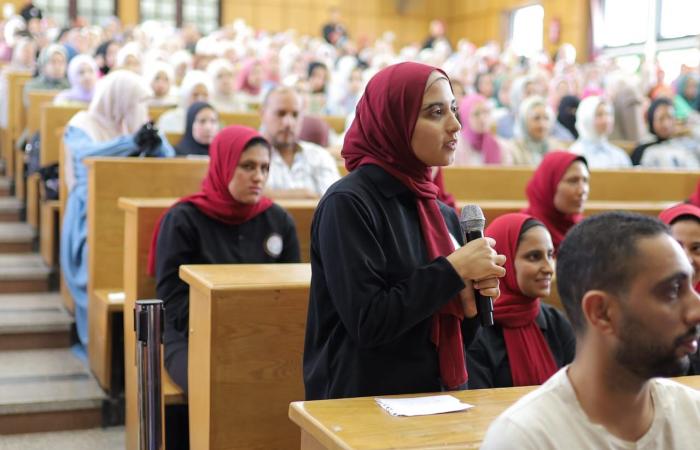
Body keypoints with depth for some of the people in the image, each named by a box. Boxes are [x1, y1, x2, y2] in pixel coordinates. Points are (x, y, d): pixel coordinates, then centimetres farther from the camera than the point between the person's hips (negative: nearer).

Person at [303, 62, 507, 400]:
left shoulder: (442, 214, 5)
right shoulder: (348, 203, -14)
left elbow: (449, 335, 11)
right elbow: (368, 323, -22)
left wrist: (470, 302, -8)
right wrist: (455, 269, -17)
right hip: (365, 404, -6)